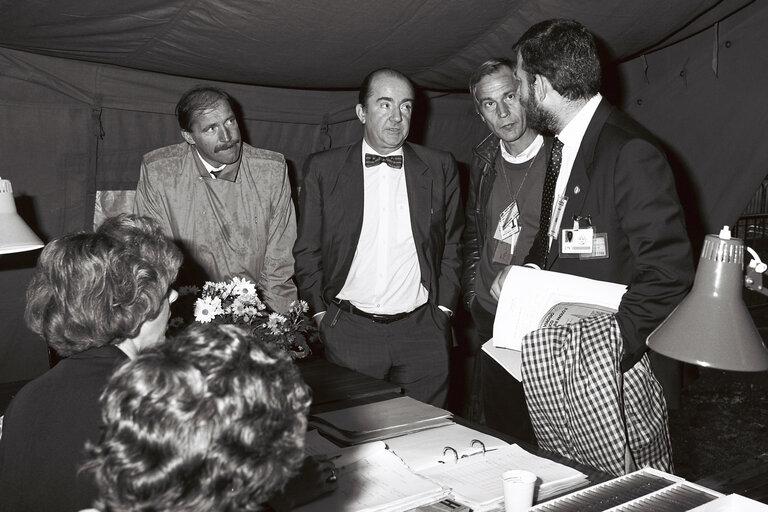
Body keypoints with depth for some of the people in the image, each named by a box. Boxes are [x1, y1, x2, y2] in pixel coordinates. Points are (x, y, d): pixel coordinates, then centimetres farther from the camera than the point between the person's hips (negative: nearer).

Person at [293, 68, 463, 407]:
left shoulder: (440, 168, 5)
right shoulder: (323, 169, 1)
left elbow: (452, 244, 11)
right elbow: (307, 250, 5)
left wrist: (443, 309, 5)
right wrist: (321, 313, -1)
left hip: (423, 331, 1)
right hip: (348, 331, -1)